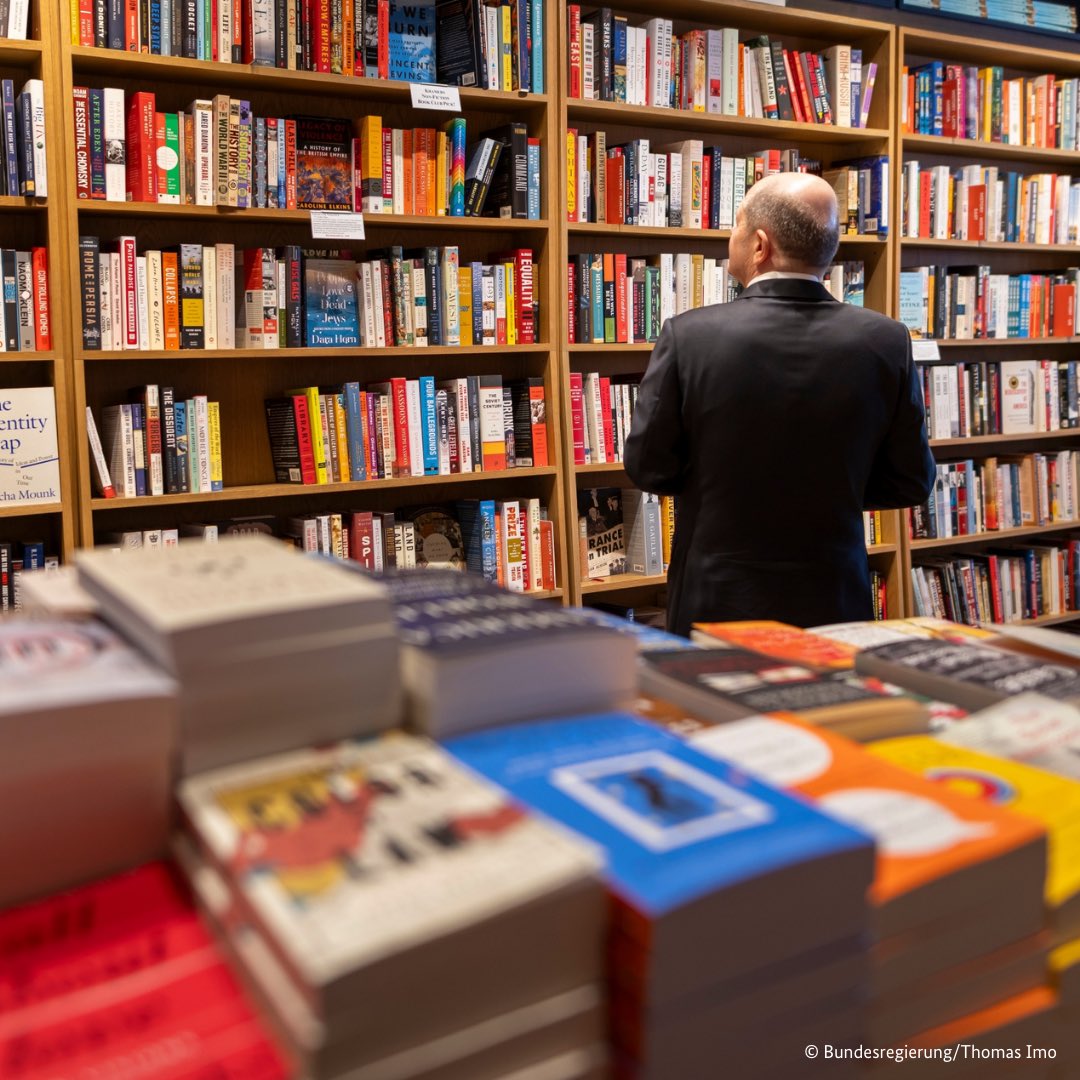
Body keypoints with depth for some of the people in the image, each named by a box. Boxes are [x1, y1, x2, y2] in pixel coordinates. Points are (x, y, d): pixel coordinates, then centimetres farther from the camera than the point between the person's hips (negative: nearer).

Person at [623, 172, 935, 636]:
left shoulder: (690, 335, -15)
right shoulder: (885, 340, -8)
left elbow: (647, 467, -6)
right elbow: (910, 482, -1)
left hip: (717, 602, -2)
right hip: (833, 603, 2)